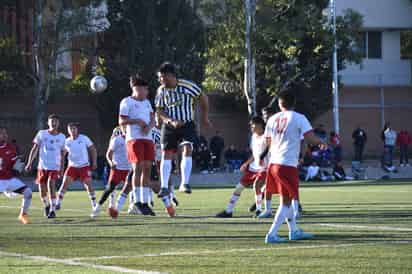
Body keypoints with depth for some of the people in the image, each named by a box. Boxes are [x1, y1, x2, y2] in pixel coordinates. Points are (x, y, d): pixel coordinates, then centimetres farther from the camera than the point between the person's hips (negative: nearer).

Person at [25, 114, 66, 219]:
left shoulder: (61, 137, 6)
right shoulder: (42, 134, 3)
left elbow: (62, 154, 13)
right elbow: (34, 149, 4)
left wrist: (62, 168, 11)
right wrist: (29, 163, -3)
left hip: (55, 167, -1)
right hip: (42, 166, 1)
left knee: (51, 185, -20)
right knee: (42, 190, 4)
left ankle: (52, 210, -16)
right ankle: (46, 205, 33)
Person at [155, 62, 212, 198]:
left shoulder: (186, 86, -14)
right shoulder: (161, 91, -4)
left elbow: (203, 98, -1)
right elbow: (159, 110, 1)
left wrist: (204, 118, 8)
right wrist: (171, 121, -17)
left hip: (187, 125, -3)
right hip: (169, 126, 3)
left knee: (187, 150, -19)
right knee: (166, 154, -1)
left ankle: (184, 184, -17)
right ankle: (164, 187, 2)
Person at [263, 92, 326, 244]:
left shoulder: (273, 119, 10)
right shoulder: (299, 118, -5)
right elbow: (310, 137, -14)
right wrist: (321, 142, 6)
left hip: (273, 163, 6)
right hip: (288, 165, -6)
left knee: (286, 200, 19)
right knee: (286, 201, 1)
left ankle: (294, 231, 29)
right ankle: (271, 235, -8)